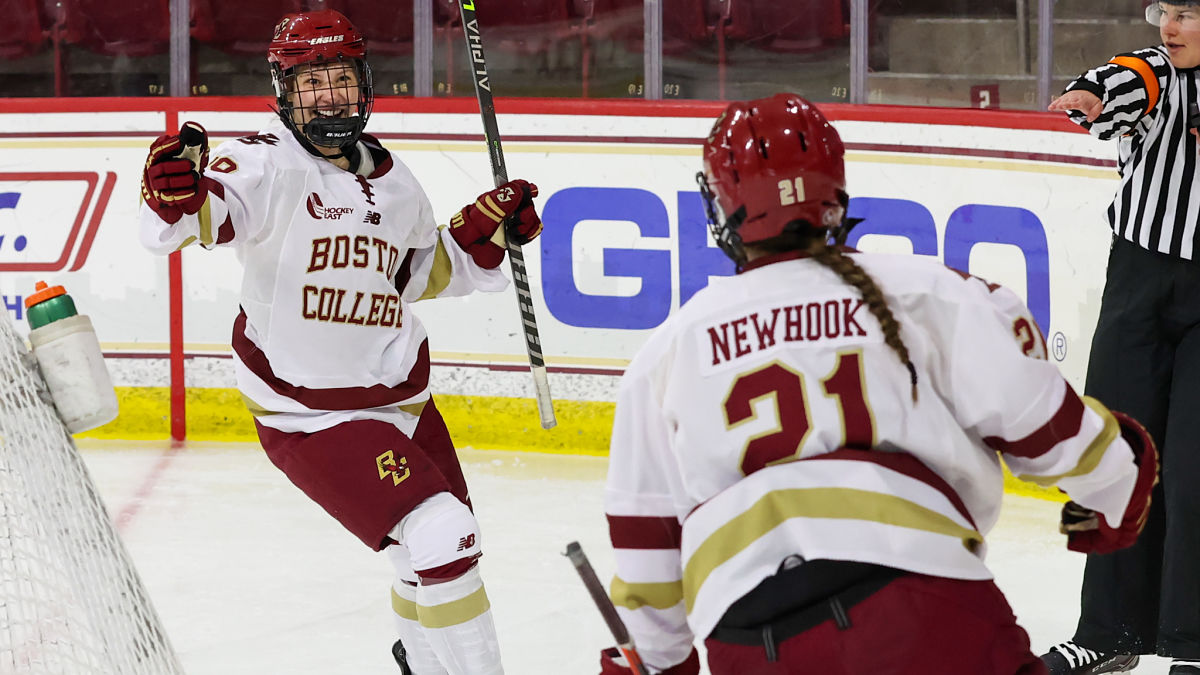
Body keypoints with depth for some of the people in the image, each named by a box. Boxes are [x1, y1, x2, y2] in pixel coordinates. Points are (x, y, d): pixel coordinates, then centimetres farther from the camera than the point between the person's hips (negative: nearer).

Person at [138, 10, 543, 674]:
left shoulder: (391, 177, 6)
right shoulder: (266, 164, -15)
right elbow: (211, 211, -35)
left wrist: (484, 229, 6)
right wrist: (176, 193, -57)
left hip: (399, 396, 7)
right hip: (307, 414, -7)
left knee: (449, 547, 21)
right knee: (440, 537, -19)